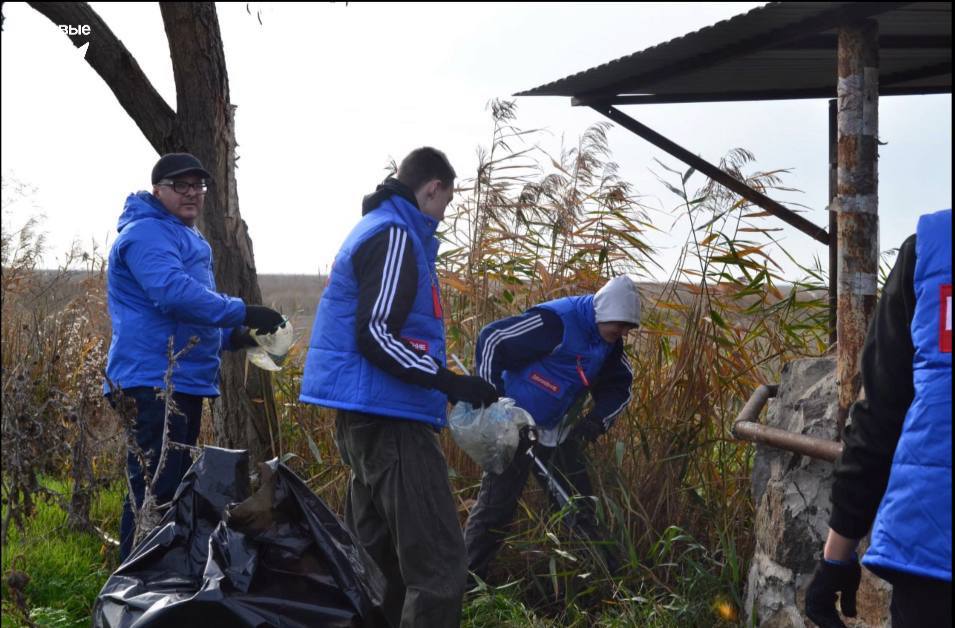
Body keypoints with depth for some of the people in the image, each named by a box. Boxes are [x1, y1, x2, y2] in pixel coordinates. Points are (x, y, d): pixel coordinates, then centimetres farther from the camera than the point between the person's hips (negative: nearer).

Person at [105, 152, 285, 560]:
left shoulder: (188, 239, 23)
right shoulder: (147, 233, -10)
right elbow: (173, 292, -26)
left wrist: (232, 336, 14)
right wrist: (242, 313, -26)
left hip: (186, 384, 11)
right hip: (154, 384, -11)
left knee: (176, 490, 16)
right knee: (154, 494, -12)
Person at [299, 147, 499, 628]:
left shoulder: (378, 229, 19)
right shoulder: (395, 238, -12)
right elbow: (375, 334, -21)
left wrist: (440, 381, 28)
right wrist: (447, 381, -23)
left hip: (365, 416, 11)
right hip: (388, 417, -11)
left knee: (378, 557, 17)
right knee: (437, 562, -14)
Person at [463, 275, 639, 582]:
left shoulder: (608, 341, 1)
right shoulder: (556, 322, -24)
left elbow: (619, 385, 14)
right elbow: (492, 339, -23)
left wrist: (598, 419, -5)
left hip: (557, 431, 7)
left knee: (578, 506, 11)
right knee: (496, 505, -4)